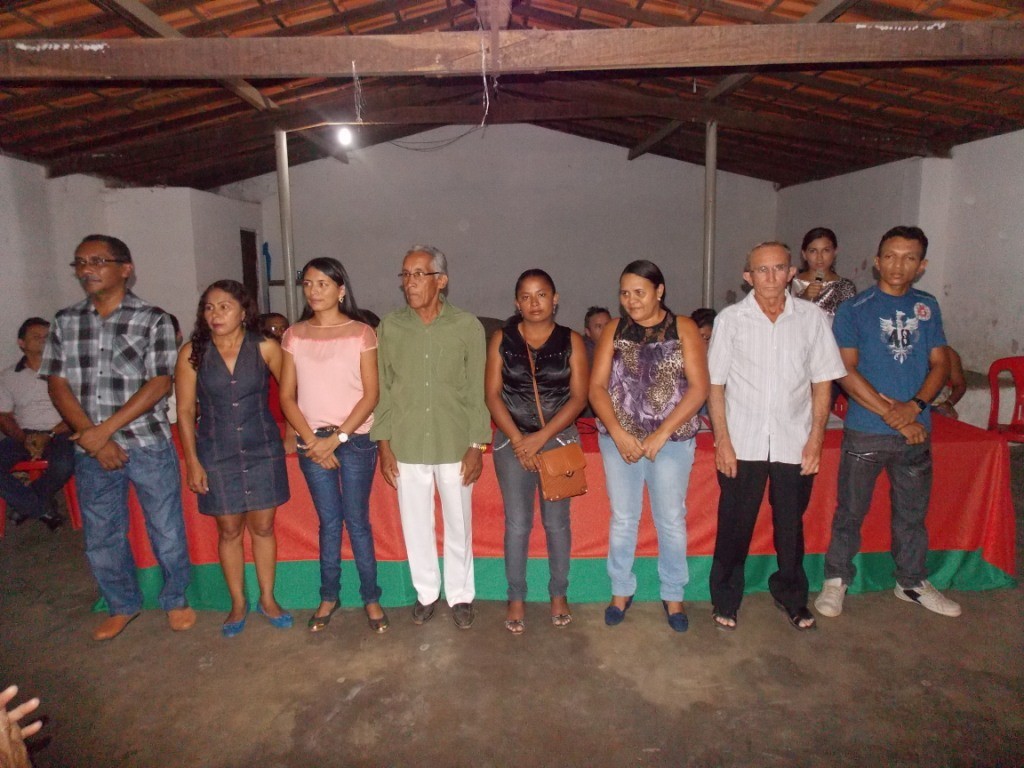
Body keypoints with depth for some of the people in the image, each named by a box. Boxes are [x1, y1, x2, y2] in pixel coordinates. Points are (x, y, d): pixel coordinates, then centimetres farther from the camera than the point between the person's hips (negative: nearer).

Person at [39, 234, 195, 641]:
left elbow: (159, 384, -12)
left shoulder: (153, 320, -5)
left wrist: (103, 430, -16)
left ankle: (176, 600, 29)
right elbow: (58, 383, 2)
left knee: (166, 530, 6)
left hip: (148, 444, -4)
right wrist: (91, 438, -10)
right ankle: (122, 605, 36)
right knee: (101, 536, 15)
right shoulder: (66, 321, 7)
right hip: (91, 451, 4)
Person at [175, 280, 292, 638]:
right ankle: (238, 604, 28)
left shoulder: (265, 348, -8)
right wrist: (192, 462, -4)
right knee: (229, 530, 11)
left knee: (263, 527, 9)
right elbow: (185, 411, -2)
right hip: (216, 453, 1)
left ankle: (267, 599, 27)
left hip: (263, 450, 0)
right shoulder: (193, 352, -6)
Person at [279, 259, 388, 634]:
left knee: (357, 521, 4)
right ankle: (329, 596, 25)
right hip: (312, 441, 2)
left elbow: (370, 394, -7)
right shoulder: (294, 335, 4)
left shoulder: (361, 333, -4)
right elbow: (287, 396, 3)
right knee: (329, 521, 10)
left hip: (355, 439, -2)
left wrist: (337, 437, -12)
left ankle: (371, 598, 18)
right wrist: (313, 440, -7)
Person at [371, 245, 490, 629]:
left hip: (455, 445, -1)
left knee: (458, 525, 11)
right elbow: (382, 389, 3)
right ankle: (426, 592, 34)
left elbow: (477, 392, -3)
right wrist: (384, 445, 0)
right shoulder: (390, 326, -1)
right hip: (406, 445, 2)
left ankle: (461, 594, 31)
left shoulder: (467, 326, -5)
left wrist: (476, 447, -4)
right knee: (416, 525, 13)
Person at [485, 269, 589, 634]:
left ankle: (559, 594, 27)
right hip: (513, 441, 0)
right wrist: (518, 440, -11)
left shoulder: (571, 341, 0)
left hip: (560, 440, 0)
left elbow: (579, 397, -5)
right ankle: (516, 598, 20)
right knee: (517, 524, 4)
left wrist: (541, 437, -14)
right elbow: (492, 394, -2)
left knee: (556, 522, 9)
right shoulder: (501, 340, 1)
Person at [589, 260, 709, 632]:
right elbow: (597, 386, -1)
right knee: (622, 518, 12)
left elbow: (698, 388, -8)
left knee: (671, 520, 10)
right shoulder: (614, 330, 3)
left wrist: (661, 435, -15)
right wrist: (618, 433, -14)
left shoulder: (683, 329, -3)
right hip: (618, 439, 2)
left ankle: (673, 595, 29)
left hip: (672, 440, -1)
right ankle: (621, 591, 30)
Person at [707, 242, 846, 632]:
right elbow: (715, 385, -1)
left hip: (794, 442, 1)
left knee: (790, 525, 14)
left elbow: (822, 382, 5)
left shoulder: (812, 318, 1)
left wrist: (816, 438, -1)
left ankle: (791, 596, 36)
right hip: (742, 443, -1)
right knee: (735, 526, 7)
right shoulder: (730, 318, -2)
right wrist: (722, 440, -6)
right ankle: (725, 600, 26)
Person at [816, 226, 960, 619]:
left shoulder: (927, 307, 8)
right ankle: (836, 580, 22)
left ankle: (912, 582, 35)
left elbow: (940, 364, 5)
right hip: (865, 431, -4)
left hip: (916, 431, 4)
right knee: (851, 510, 6)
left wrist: (914, 406, -12)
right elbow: (847, 372, -10)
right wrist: (890, 412, -16)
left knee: (913, 512, 17)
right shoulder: (854, 309, -4)